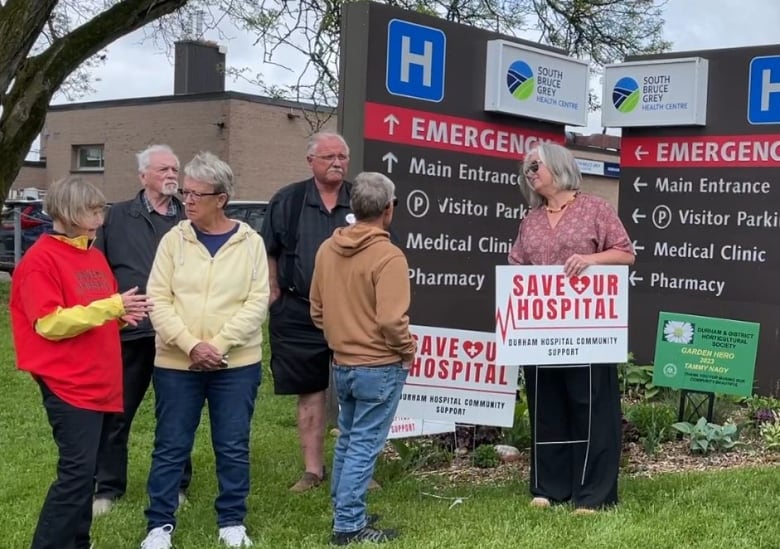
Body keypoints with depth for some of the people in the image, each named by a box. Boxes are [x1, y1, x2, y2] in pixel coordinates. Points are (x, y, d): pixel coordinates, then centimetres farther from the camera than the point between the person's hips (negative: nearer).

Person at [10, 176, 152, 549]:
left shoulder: (95, 256, 14)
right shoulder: (40, 260, -11)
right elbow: (49, 323, -18)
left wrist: (123, 314, -1)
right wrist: (111, 306, -20)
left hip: (101, 382, 8)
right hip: (69, 385, -8)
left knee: (86, 471, 13)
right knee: (77, 471, -11)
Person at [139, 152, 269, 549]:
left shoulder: (250, 242, -1)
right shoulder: (174, 240, 0)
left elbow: (257, 301, -6)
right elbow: (159, 300, -4)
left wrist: (219, 345, -15)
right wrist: (191, 345, -16)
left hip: (236, 364, 0)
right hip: (176, 363, 1)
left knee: (233, 446, 8)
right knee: (170, 447, 7)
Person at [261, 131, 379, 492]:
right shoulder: (287, 201, 3)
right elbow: (269, 252, 10)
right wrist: (275, 296, 4)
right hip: (299, 312, 0)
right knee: (310, 391, 8)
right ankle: (313, 469, 18)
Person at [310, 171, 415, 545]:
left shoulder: (327, 249, 2)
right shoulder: (388, 256, -19)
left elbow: (316, 309, 9)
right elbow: (391, 320, -23)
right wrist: (409, 350, -6)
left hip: (341, 365, 7)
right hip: (380, 367, -7)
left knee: (347, 441, 19)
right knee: (364, 447, 0)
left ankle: (345, 510, 29)